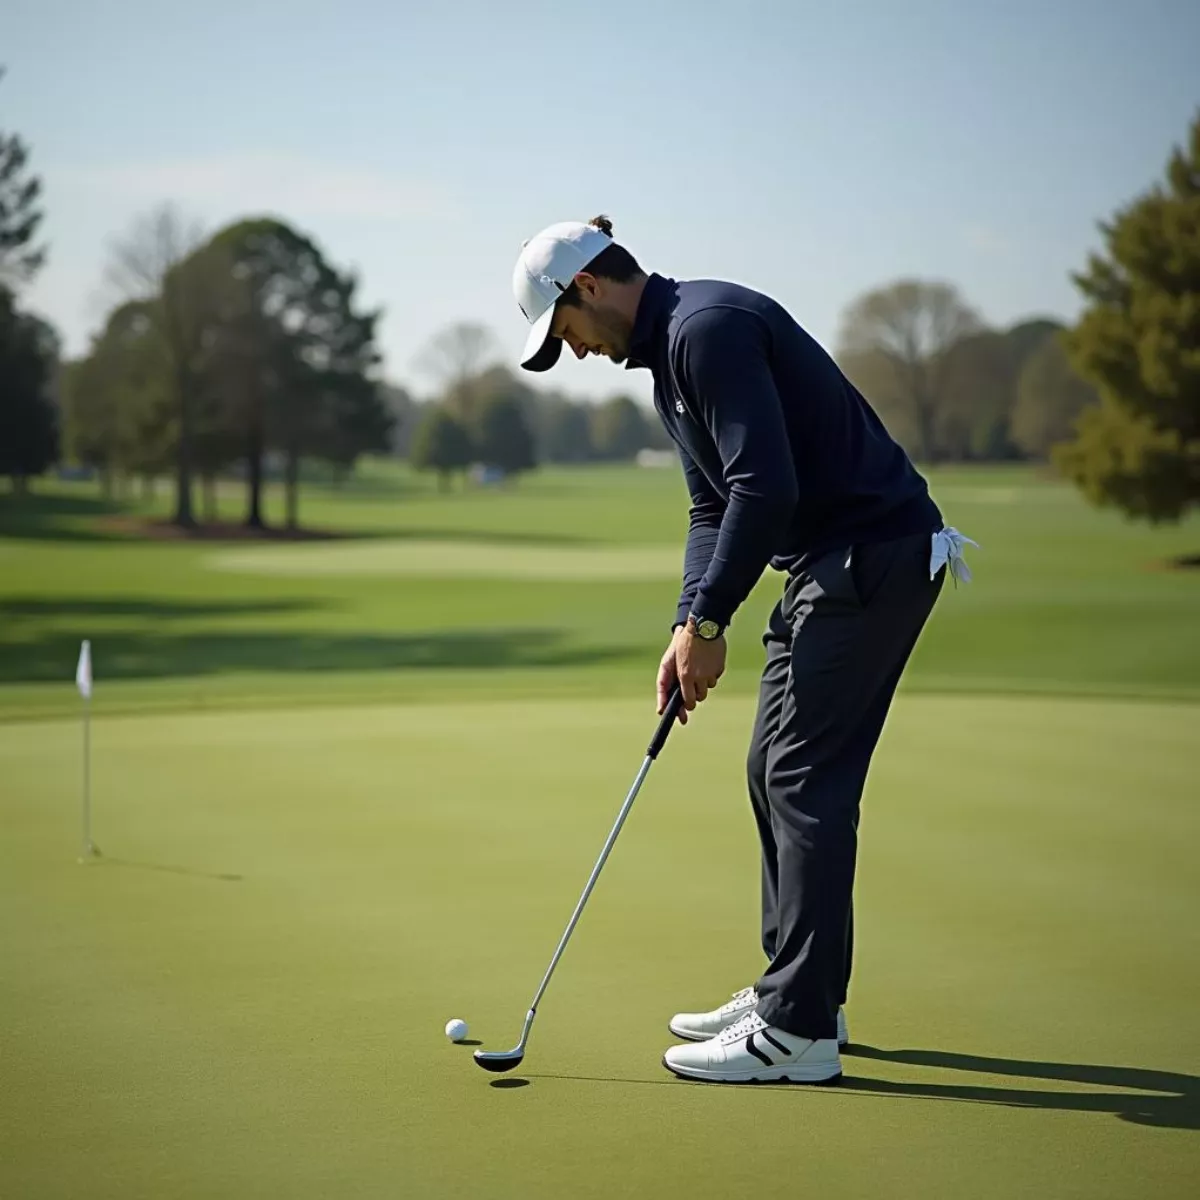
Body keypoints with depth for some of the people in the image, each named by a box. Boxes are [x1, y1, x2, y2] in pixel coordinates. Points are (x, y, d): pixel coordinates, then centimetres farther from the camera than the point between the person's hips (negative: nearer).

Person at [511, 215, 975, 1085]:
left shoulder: (708, 327, -17)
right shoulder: (669, 352, 16)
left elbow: (765, 487, -25)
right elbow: (716, 505, 18)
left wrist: (709, 622, -17)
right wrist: (690, 625, 5)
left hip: (876, 552, -11)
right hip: (830, 559, 11)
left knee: (806, 777, -9)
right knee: (778, 772, 14)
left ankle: (799, 1030, -4)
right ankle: (800, 993, 23)